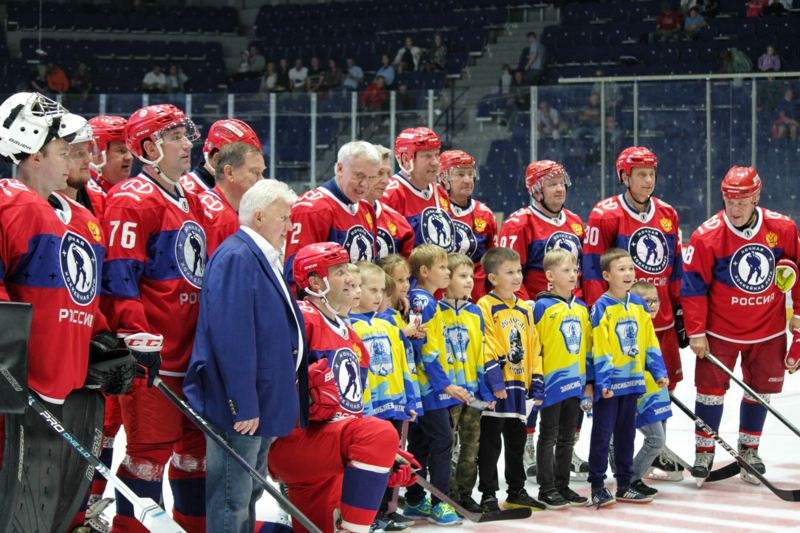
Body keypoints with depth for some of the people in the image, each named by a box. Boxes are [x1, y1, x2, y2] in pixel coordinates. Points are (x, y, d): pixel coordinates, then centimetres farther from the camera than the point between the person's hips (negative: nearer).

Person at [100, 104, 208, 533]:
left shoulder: (188, 202, 20)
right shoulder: (132, 200, -10)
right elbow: (119, 278, -17)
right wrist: (139, 339, -23)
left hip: (192, 349, 9)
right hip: (153, 354, -9)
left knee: (197, 443, 14)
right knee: (152, 448, -7)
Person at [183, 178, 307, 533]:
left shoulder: (264, 259, 15)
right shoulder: (236, 258, -18)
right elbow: (232, 338, -24)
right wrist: (243, 406, -25)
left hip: (263, 405, 11)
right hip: (240, 409, -11)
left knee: (250, 492, 19)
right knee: (230, 502, -4)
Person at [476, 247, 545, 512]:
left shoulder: (524, 309, 13)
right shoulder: (485, 306, -8)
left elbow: (534, 348, 15)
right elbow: (485, 347, -15)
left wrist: (537, 383, 9)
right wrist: (494, 380, -22)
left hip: (518, 385, 7)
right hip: (495, 387, -7)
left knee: (517, 442, 15)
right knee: (490, 443, 0)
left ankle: (517, 492, 24)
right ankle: (488, 495, 5)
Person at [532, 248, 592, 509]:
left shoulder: (582, 309, 11)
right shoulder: (543, 307, -8)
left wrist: (590, 379, 13)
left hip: (575, 383, 6)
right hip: (551, 383, -6)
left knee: (567, 438, 12)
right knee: (549, 437, 2)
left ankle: (562, 486, 21)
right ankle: (547, 489, 8)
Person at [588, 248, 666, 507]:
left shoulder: (638, 305, 8)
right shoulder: (601, 308, -10)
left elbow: (650, 341, 13)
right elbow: (599, 347, -13)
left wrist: (658, 371, 8)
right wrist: (602, 381, -18)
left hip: (632, 379, 6)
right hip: (608, 383, -6)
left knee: (627, 433, 13)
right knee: (602, 433, -1)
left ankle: (624, 486, 22)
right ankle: (597, 488, 6)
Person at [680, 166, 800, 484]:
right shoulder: (707, 235, -16)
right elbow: (693, 286, -10)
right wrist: (696, 332, -10)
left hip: (768, 329, 2)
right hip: (720, 329, -2)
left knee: (761, 389, 10)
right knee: (712, 386, -1)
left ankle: (749, 449, 26)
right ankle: (704, 451, 14)